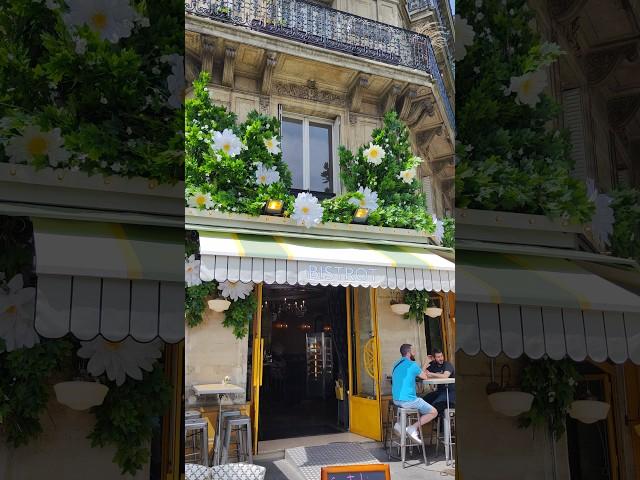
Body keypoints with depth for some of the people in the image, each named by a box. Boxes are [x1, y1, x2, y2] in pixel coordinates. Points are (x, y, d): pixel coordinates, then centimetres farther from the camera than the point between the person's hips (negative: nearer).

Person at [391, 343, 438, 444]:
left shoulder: (397, 364, 13)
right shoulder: (412, 364, -10)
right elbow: (424, 377, 2)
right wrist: (424, 372, 25)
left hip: (396, 400, 8)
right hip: (408, 400, -8)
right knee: (434, 412, 6)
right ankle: (413, 428, -9)